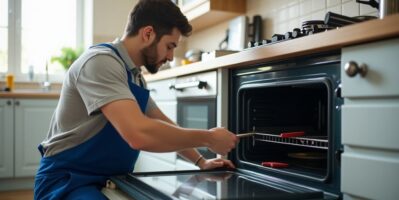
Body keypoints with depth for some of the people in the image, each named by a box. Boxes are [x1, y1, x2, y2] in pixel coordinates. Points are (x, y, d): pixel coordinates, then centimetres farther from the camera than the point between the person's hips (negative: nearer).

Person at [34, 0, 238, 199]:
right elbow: (139, 134, -32)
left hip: (111, 179, 8)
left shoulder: (136, 77, 9)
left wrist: (200, 161, 14)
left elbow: (164, 126, 21)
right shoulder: (101, 61, -20)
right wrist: (208, 138, -20)